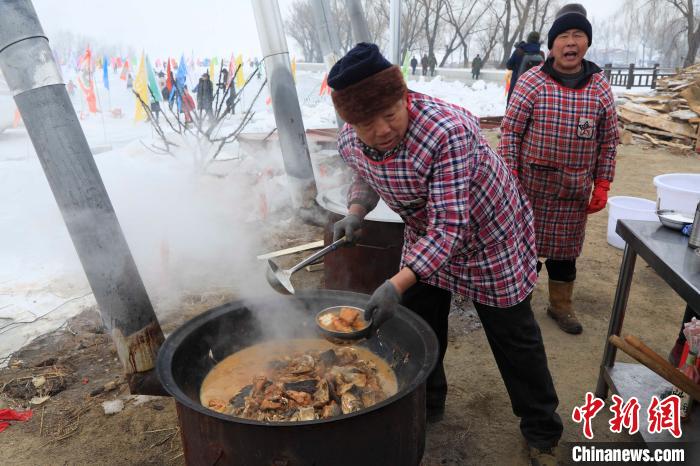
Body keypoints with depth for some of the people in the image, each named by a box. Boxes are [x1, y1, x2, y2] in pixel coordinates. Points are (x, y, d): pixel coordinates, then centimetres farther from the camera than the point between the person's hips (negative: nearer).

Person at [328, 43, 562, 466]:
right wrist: (355, 212, -15)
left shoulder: (448, 131, -38)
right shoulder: (350, 144, -17)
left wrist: (397, 284, -50)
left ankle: (543, 431, 31)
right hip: (425, 238, 6)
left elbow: (450, 227, -39)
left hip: (491, 237, -5)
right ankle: (426, 405, 42)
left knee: (514, 337, 7)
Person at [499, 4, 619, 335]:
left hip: (574, 191, 3)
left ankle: (561, 304, 34)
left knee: (565, 247, 15)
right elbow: (510, 131, -7)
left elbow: (608, 141, 7)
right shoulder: (531, 81, -8)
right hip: (529, 185, -3)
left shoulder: (600, 87, 2)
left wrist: (602, 186, 3)